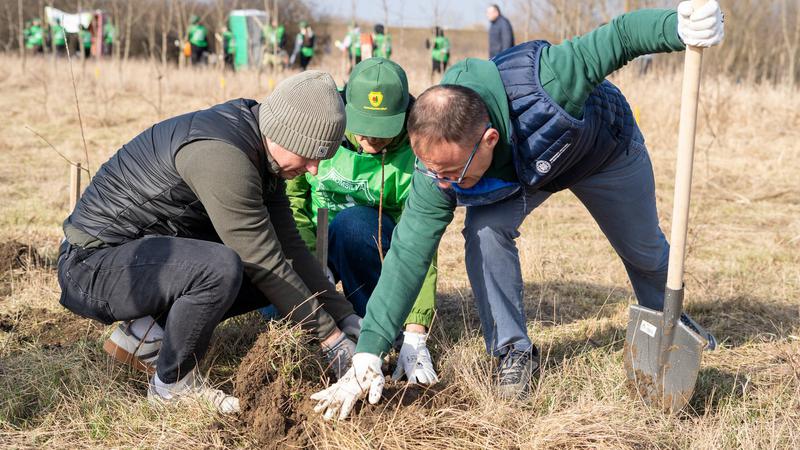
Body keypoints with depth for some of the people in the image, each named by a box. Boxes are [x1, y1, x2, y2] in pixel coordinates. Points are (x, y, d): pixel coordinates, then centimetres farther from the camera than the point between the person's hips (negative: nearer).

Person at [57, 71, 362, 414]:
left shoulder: (260, 148, 1)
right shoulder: (221, 154, -29)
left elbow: (289, 246, 4)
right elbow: (265, 262, -25)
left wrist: (349, 320, 0)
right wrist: (330, 337, -17)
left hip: (150, 252, 10)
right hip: (93, 267, -9)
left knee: (276, 276, 4)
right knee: (221, 269, -34)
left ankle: (144, 333, 6)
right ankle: (172, 384, -10)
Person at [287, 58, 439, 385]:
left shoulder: (412, 157, -24)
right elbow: (290, 196, -13)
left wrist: (415, 335, -35)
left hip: (371, 244, -1)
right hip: (312, 242, 2)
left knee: (352, 222, -36)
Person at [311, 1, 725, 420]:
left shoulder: (544, 85, -50)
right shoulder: (439, 163, -36)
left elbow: (621, 35, -41)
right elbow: (408, 254, -36)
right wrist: (368, 355, -41)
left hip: (605, 147, -1)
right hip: (519, 170, 1)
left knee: (644, 249, 17)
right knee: (486, 231, -27)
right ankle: (513, 350, -6)